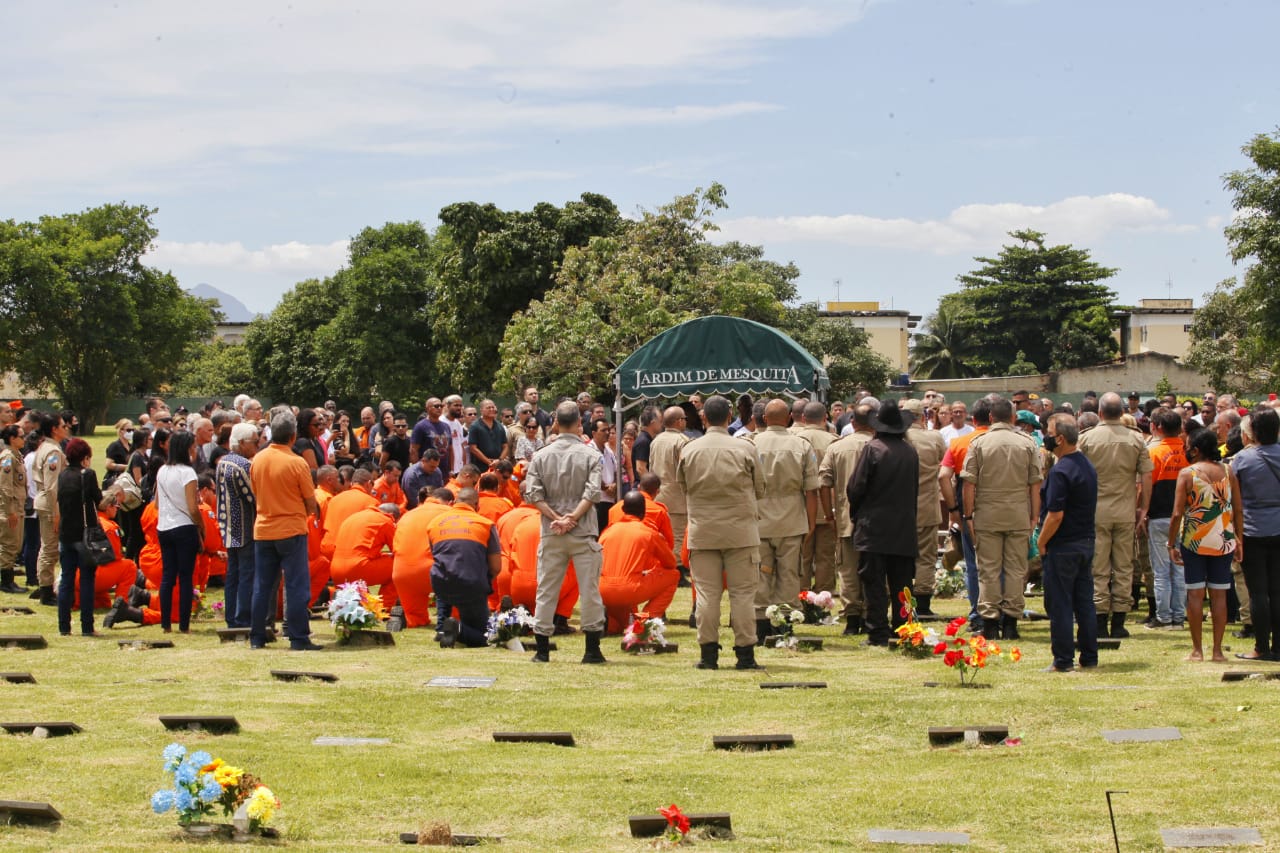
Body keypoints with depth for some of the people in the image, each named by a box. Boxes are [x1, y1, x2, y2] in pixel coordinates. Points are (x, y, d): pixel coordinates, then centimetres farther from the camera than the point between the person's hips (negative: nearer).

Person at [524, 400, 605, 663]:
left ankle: (542, 649, 8)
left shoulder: (541, 456, 2)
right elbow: (592, 493, -13)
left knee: (546, 589, 8)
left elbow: (532, 493, -5)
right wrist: (573, 518, -13)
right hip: (583, 533, -2)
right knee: (589, 589, 3)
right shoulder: (590, 455, -4)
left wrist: (556, 518, -7)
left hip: (551, 533, 2)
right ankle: (592, 649, 3)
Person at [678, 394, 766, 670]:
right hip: (740, 530, -1)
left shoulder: (689, 450, -1)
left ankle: (708, 653, 4)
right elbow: (759, 490, 6)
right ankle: (745, 653, 3)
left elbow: (683, 489, 10)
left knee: (707, 593, 4)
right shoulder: (745, 449, -5)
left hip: (702, 531, 1)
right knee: (742, 592, 4)